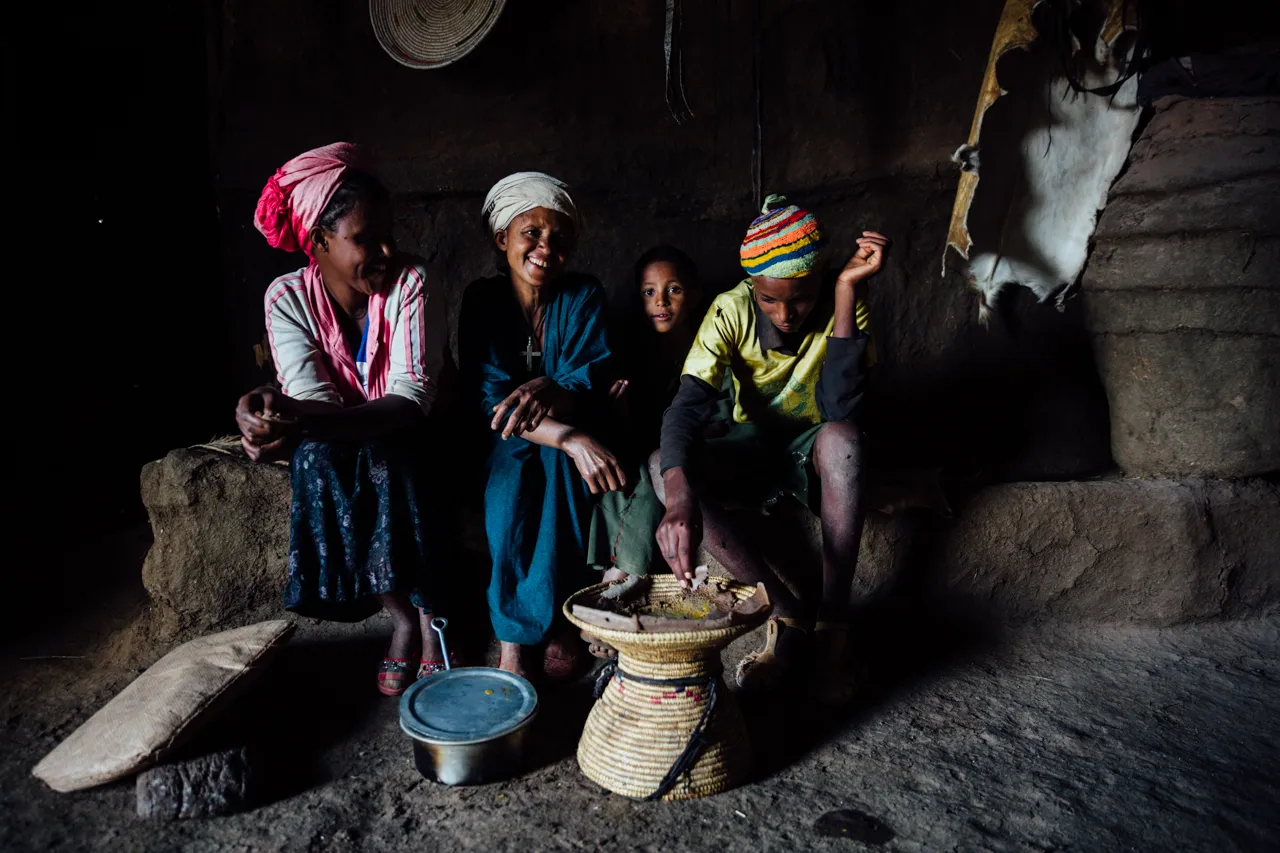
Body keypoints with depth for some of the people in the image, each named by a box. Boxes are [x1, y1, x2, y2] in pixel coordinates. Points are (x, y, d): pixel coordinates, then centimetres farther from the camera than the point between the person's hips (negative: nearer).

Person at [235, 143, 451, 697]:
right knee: (316, 458, -30)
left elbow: (411, 399, -30)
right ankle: (409, 614, -18)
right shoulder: (288, 297, -11)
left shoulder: (412, 284, -20)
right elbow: (313, 400, -21)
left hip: (409, 439, -2)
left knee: (383, 458, -33)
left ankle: (418, 613, -16)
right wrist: (279, 419, -47)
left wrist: (298, 421, -46)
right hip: (336, 443, 2)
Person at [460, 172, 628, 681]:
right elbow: (488, 399, -18)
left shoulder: (584, 297, -5)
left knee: (559, 466, -32)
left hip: (568, 435, 1)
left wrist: (548, 391, -41)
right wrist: (572, 439, -33)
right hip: (504, 442, 0)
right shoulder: (483, 300, -7)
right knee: (510, 480, -32)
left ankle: (545, 624, -20)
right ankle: (513, 637, -20)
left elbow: (591, 384, -15)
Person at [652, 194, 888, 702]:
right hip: (754, 445, 2)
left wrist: (847, 291, -35)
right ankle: (788, 616, -23)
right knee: (662, 467, -27)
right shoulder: (732, 311, -17)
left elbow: (840, 409, -31)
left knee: (840, 437, -38)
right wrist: (679, 496, -50)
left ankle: (833, 623, -26)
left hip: (815, 447, -1)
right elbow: (687, 407, -30)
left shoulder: (845, 303, -17)